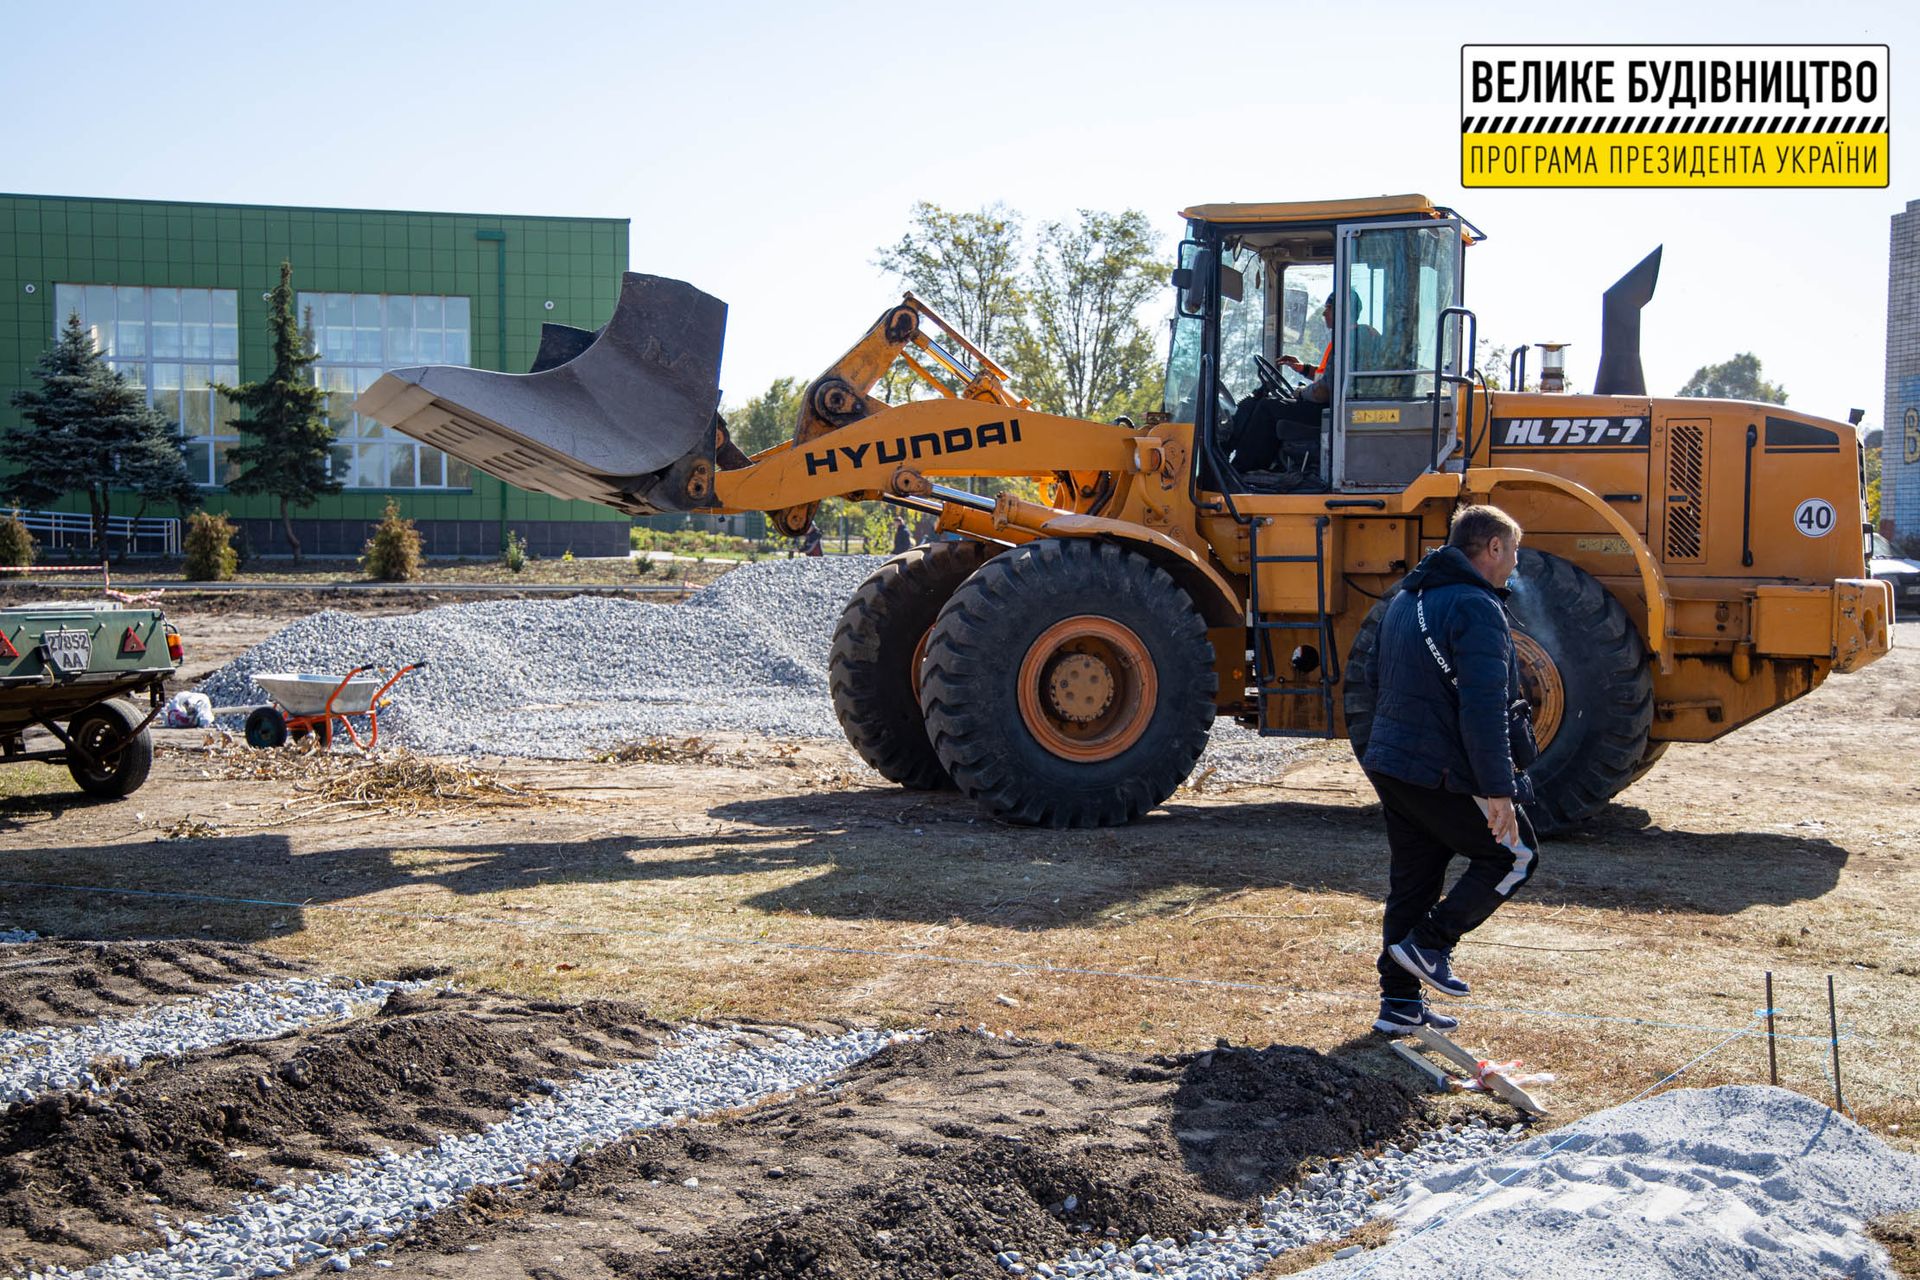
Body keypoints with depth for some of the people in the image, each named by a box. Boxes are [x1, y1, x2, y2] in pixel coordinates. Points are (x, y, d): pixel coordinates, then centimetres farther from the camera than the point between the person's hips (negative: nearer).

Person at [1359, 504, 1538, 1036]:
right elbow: (1484, 707, -23)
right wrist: (1498, 790, -24)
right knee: (1514, 856, 9)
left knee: (1412, 882, 14)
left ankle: (1399, 1003, 16)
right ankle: (1429, 942, 3)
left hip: (1391, 766, 9)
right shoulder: (1476, 608, -15)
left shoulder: (1406, 600, 16)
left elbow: (1380, 687, 24)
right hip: (1444, 776, -9)